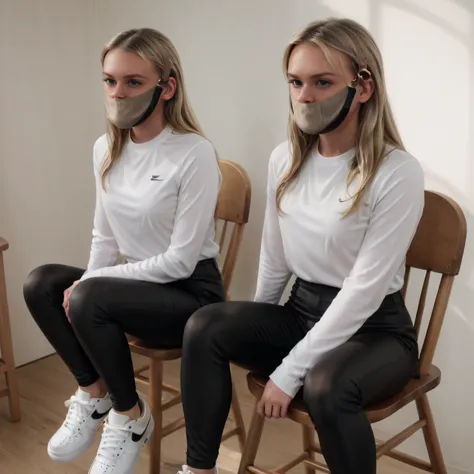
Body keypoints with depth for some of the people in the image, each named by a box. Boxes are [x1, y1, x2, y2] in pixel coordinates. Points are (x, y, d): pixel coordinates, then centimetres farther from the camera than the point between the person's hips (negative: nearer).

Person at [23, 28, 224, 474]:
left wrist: (90, 284, -20)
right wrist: (87, 282, -12)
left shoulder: (195, 153, -20)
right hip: (138, 284, 7)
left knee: (88, 299, -28)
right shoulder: (105, 148, 2)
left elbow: (181, 260, -21)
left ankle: (131, 416, -4)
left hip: (191, 293, -7)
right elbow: (104, 235, 8)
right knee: (41, 283, -12)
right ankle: (94, 393, 5)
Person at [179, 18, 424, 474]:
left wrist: (288, 371, -22)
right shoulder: (284, 159, 0)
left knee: (324, 387, -36)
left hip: (374, 328, -5)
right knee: (205, 327, -18)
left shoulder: (398, 173, -19)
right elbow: (274, 260, 10)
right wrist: (253, 336, 12)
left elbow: (365, 289, -23)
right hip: (300, 309, 6)